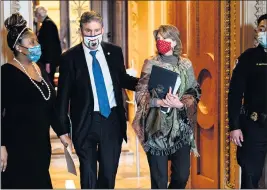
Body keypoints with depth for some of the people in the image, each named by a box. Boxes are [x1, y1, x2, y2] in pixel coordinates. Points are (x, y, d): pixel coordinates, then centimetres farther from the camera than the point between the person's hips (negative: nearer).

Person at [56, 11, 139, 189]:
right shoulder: (70, 57, -7)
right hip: (86, 121, -2)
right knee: (88, 173, 10)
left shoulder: (115, 51, 2)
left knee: (110, 171, 14)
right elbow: (63, 94, -4)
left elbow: (123, 79, 15)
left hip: (113, 118, 3)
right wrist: (63, 127, -6)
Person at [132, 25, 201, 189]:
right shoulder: (151, 64, 1)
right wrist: (158, 102, -20)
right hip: (157, 127, -2)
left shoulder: (186, 64, 6)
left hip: (181, 127, 2)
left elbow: (194, 93, 4)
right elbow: (140, 95, -2)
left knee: (182, 175, 2)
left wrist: (181, 103, -16)